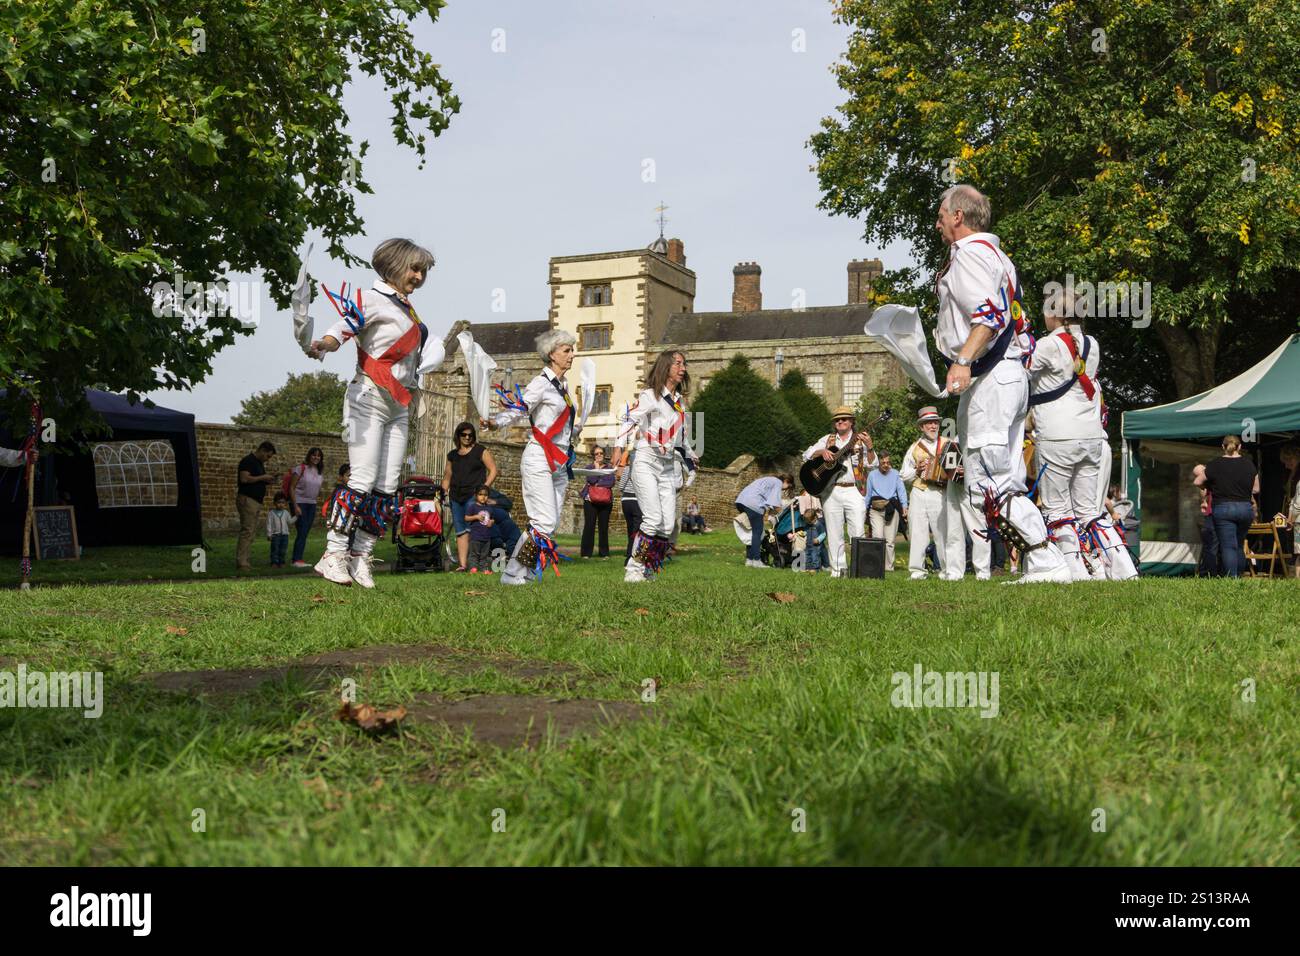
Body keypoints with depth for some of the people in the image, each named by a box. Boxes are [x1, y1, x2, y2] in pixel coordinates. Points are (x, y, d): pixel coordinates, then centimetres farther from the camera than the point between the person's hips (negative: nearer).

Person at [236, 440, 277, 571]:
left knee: (249, 533, 8)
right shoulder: (248, 461, -10)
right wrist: (262, 478, -14)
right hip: (247, 500, -10)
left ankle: (244, 562, 9)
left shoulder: (259, 463, 21)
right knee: (246, 532, -13)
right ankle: (241, 563, -14)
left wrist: (267, 480, 10)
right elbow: (244, 478, -22)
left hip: (257, 501, 10)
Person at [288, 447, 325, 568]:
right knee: (302, 532, -11)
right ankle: (296, 560, -9)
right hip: (299, 503, -6)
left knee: (305, 533, 5)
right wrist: (295, 506, -15)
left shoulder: (320, 473, 10)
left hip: (311, 504, 6)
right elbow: (291, 487, -10)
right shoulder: (301, 469, -8)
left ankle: (299, 559, 8)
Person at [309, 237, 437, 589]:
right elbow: (344, 327, -24)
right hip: (369, 399, -8)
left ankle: (360, 556, 7)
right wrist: (322, 345, -43)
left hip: (399, 408, 8)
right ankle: (334, 554, -9)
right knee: (363, 481, -14)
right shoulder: (372, 299, -6)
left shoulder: (407, 308, 17)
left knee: (387, 487, 2)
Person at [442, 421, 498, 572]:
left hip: (473, 496, -5)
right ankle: (462, 564, -3)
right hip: (456, 497, 5)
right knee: (460, 532, 0)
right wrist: (443, 493, 11)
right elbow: (447, 476, 24)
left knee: (471, 529, -15)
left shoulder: (480, 451, 5)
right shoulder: (452, 455, 19)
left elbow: (493, 470, 0)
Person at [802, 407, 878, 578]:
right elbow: (807, 455, 9)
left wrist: (869, 448, -19)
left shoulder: (860, 440, 9)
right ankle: (838, 568, 10)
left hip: (854, 491, -2)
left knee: (858, 532, -10)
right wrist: (821, 452, -9)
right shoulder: (827, 440, 15)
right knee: (834, 533, 3)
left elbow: (872, 464, -1)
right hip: (831, 491, 2)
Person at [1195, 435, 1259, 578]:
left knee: (1228, 546, -5)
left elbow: (1197, 482, 2)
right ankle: (1239, 576, 17)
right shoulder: (1249, 464, 3)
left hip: (1223, 508, -3)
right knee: (1239, 545, 17)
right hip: (1246, 508, 3)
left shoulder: (1215, 465, -6)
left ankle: (1231, 578, -14)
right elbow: (1256, 490, 8)